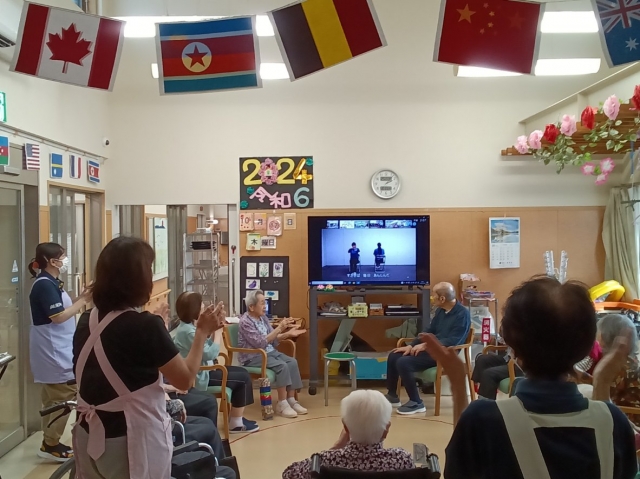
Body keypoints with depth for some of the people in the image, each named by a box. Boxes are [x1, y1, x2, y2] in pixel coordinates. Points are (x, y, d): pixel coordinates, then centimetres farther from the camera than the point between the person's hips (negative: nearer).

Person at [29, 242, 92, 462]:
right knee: (64, 398, -4)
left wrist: (81, 299, 1)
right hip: (53, 353, -11)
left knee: (54, 398, 16)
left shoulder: (51, 283, 12)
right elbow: (58, 316, -23)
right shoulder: (44, 285, -19)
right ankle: (51, 445, 6)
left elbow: (64, 310, 11)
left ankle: (50, 442, 25)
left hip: (56, 351, 11)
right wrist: (83, 301, -17)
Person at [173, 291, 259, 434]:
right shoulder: (188, 331, -24)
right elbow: (210, 354, -25)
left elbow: (206, 348, 10)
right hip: (198, 376, -10)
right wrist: (218, 332, -16)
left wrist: (215, 330, -1)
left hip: (202, 370, 10)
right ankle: (236, 422, 5)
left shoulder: (189, 326, 8)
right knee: (243, 378, -6)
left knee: (242, 372, 12)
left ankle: (236, 417, 17)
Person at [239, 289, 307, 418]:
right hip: (253, 356, -8)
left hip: (269, 351, 8)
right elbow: (260, 343, -24)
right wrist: (279, 328, -25)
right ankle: (282, 404, -18)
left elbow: (272, 339, 13)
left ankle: (291, 400, -11)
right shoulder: (245, 321, -16)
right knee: (282, 366, -28)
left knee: (292, 362, -14)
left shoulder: (263, 318, 8)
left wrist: (288, 333, -3)